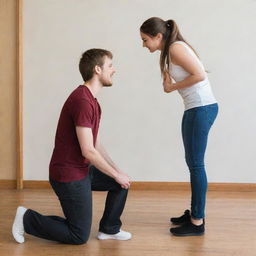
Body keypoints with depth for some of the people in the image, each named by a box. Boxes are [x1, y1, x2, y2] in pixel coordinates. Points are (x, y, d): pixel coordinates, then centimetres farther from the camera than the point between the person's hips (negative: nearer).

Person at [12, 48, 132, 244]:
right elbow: (88, 151, -24)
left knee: (122, 182, 13)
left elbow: (96, 145, 15)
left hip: (82, 170, 10)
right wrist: (116, 175, -12)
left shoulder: (92, 101, 9)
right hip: (69, 176, -10)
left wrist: (117, 171, 9)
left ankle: (109, 229, 22)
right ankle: (27, 219, 9)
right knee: (79, 236, 2)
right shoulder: (82, 101, -24)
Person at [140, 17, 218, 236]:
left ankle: (197, 222, 1)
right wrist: (169, 84, -6)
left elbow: (199, 75, -18)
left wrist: (173, 86, -8)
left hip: (202, 108, -10)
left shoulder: (176, 48, -11)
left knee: (196, 163, -6)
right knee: (192, 161, 15)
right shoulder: (168, 52, 17)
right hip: (195, 109, 10)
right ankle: (195, 212, 26)